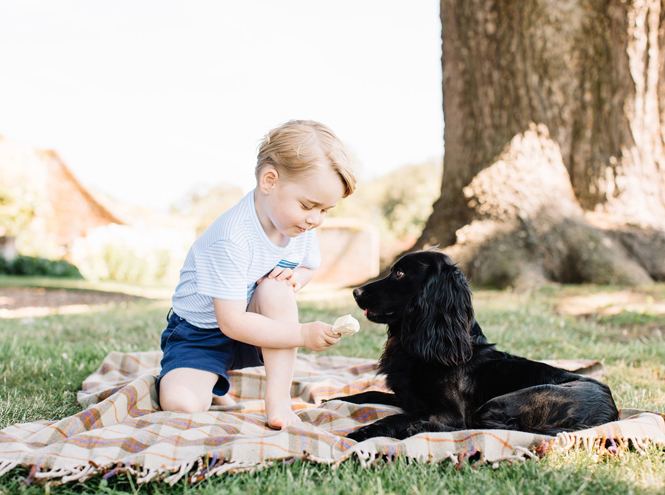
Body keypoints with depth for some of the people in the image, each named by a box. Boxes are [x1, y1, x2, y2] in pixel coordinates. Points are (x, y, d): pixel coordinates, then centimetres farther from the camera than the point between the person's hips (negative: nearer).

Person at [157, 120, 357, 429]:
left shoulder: (301, 225, -9)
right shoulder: (231, 239, -32)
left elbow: (308, 266, 12)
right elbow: (232, 322, -31)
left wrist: (296, 277, -14)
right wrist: (303, 334, -32)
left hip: (255, 327, 5)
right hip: (201, 334, -5)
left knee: (276, 286, -28)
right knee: (180, 404, -28)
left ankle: (278, 399, -21)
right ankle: (212, 388, 10)